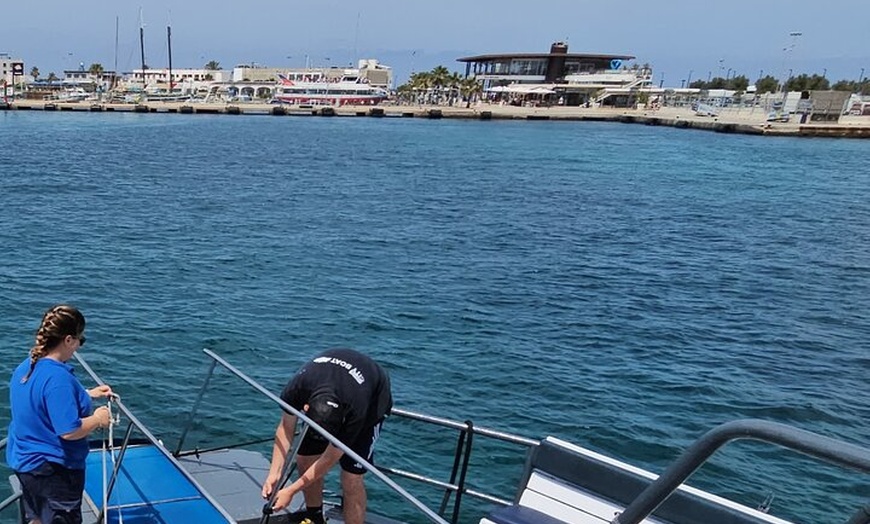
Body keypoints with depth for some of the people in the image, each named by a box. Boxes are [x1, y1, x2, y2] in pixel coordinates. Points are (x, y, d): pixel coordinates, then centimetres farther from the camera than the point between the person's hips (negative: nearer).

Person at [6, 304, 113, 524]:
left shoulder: (25, 367, 1)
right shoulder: (58, 377, -28)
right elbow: (69, 431, -30)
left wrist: (88, 394, 17)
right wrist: (97, 419, -13)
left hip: (24, 461, 9)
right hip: (54, 470, -9)